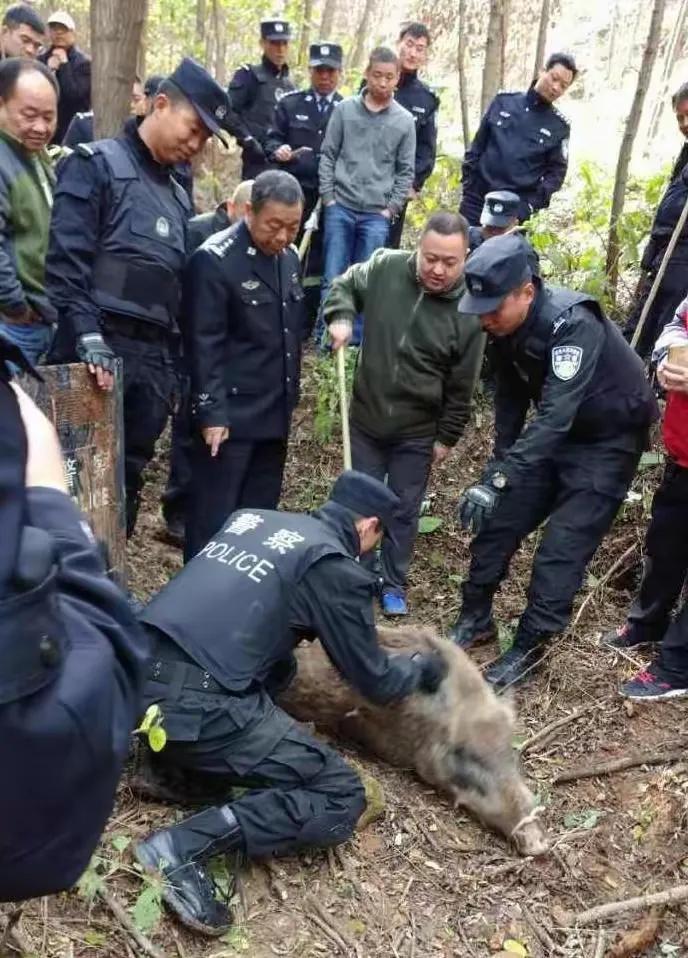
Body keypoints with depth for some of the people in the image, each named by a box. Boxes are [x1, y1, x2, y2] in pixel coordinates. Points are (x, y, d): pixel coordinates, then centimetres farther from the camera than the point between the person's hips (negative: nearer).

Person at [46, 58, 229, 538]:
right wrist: (87, 335, -22)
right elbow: (67, 259, -12)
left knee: (128, 478, 10)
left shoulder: (178, 196, 21)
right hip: (100, 350, -7)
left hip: (154, 357, 7)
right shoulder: (96, 164, 0)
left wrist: (174, 363, 16)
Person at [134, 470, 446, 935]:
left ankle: (174, 759, 14)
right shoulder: (337, 568, -2)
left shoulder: (252, 517, 17)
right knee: (341, 799, 3)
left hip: (136, 675, 8)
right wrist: (427, 666, 27)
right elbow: (376, 682, 8)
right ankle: (182, 847, -9)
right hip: (195, 704, -8)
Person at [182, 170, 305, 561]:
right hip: (231, 414, -7)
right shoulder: (215, 259, -12)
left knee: (261, 515, 14)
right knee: (213, 518, 1)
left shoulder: (289, 257, 10)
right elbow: (205, 346, -15)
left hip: (275, 413, 7)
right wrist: (212, 412, -17)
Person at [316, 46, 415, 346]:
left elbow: (406, 171, 6)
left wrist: (390, 209, -1)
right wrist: (329, 197, -2)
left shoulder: (405, 121, 4)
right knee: (333, 276, 1)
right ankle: (324, 336, 10)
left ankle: (356, 339, 13)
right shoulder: (345, 109, 3)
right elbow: (328, 155, 6)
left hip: (377, 214, 0)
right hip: (340, 207, 0)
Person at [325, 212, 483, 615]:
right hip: (367, 418, 2)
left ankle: (394, 585, 34)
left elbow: (461, 388, -9)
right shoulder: (385, 267, -14)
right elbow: (344, 285, 7)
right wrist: (341, 317, -13)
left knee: (404, 511, 13)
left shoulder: (469, 312, -17)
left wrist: (447, 437, -4)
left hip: (418, 431, -2)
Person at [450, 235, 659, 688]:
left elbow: (556, 416, -42)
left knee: (563, 546, -8)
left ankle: (529, 647, 7)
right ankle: (475, 617, 21)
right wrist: (501, 463, 9)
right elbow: (512, 398, 5)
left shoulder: (573, 325, -34)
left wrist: (497, 480, -47)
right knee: (499, 520, 5)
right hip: (552, 433, 7)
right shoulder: (507, 324, -10)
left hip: (608, 440, -7)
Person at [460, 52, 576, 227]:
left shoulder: (559, 126, 2)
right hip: (477, 199, 2)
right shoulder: (504, 102, 6)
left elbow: (556, 171, 1)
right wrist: (467, 188, 3)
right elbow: (477, 147, 9)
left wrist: (529, 206, -12)